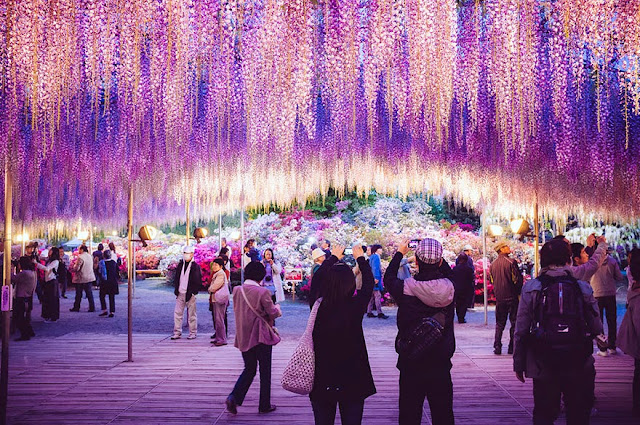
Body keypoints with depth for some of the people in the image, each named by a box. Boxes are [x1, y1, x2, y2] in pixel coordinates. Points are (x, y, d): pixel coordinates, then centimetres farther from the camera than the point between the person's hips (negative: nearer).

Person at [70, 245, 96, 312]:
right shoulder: (90, 256, 6)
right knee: (89, 293, 8)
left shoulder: (80, 257, -17)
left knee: (78, 294, 6)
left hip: (81, 279, -6)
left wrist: (71, 269, 2)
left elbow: (76, 268, -20)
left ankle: (76, 307, 15)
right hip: (90, 278, 6)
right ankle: (92, 307, 6)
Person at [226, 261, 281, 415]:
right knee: (265, 371, 9)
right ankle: (264, 405, 16)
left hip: (243, 337, 5)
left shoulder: (237, 290, 0)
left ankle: (234, 397, -2)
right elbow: (273, 313, -9)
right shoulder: (262, 292, -17)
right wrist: (277, 308, 12)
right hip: (261, 336, -5)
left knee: (249, 369, 17)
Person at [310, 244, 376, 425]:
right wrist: (360, 258, 21)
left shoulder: (318, 306, -12)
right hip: (352, 381, -2)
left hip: (321, 381, 2)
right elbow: (368, 283, 4)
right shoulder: (354, 308, -15)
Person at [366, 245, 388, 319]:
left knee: (372, 296, 11)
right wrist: (376, 277, -25)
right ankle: (379, 313, -14)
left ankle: (369, 312, 12)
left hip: (373, 279, 10)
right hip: (376, 279, -10)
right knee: (378, 295, -11)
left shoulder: (372, 257, 20)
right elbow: (375, 268, -19)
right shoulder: (376, 257, -10)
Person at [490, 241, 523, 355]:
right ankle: (512, 347, 5)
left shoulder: (492, 265, 5)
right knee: (514, 322, 5)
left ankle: (497, 346, 6)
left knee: (499, 323, 12)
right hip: (512, 297, -5)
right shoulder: (511, 262, -12)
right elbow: (518, 279, -11)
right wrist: (518, 292, 5)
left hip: (499, 297, 5)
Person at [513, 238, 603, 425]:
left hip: (543, 365, 0)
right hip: (579, 366, 0)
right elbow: (597, 328, -1)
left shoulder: (531, 288, -4)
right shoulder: (583, 288, -2)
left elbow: (521, 331, -3)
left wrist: (519, 364, 5)